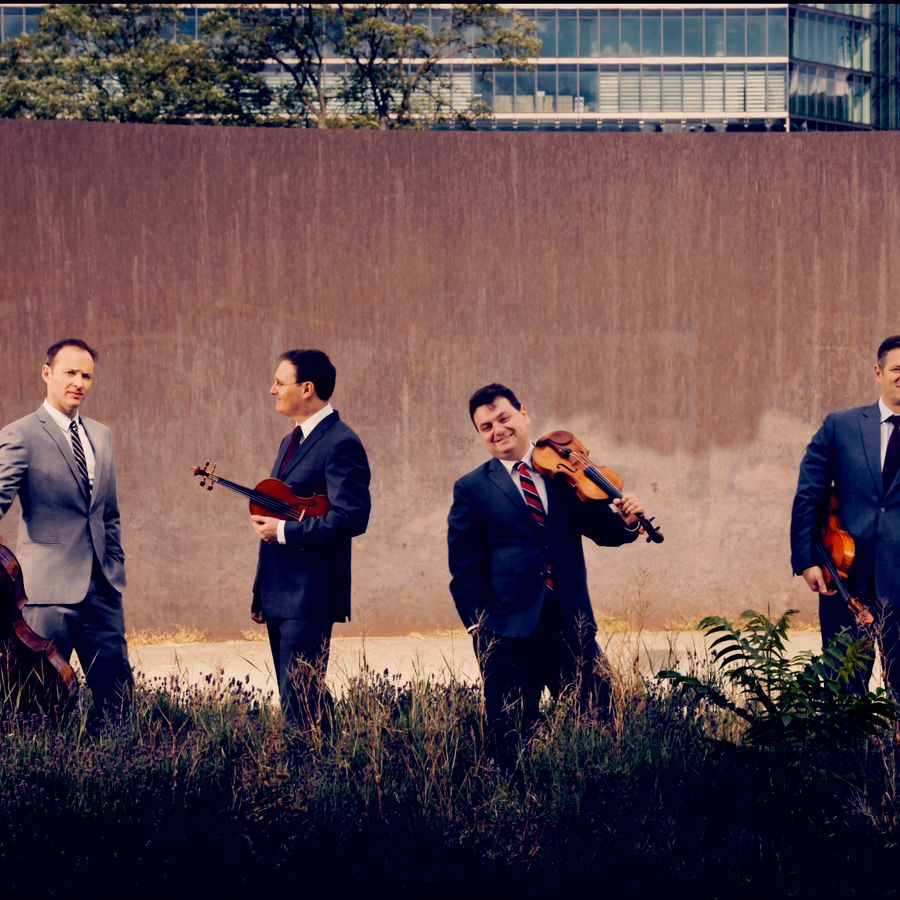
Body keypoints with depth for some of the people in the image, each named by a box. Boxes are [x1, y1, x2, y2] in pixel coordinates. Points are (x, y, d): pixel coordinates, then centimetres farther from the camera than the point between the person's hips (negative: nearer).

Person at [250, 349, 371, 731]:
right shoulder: (291, 442, 18)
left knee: (300, 701, -10)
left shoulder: (341, 444, -13)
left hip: (309, 597, -10)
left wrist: (284, 531, -18)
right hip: (280, 596, 10)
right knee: (294, 698, 12)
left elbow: (352, 517, -23)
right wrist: (261, 593, 20)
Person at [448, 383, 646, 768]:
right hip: (509, 633, -2)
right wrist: (478, 624, -6)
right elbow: (464, 567, 1)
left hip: (571, 623, 2)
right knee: (510, 738, 2)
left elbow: (602, 531, 10)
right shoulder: (471, 489, 3)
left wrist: (625, 520, -11)